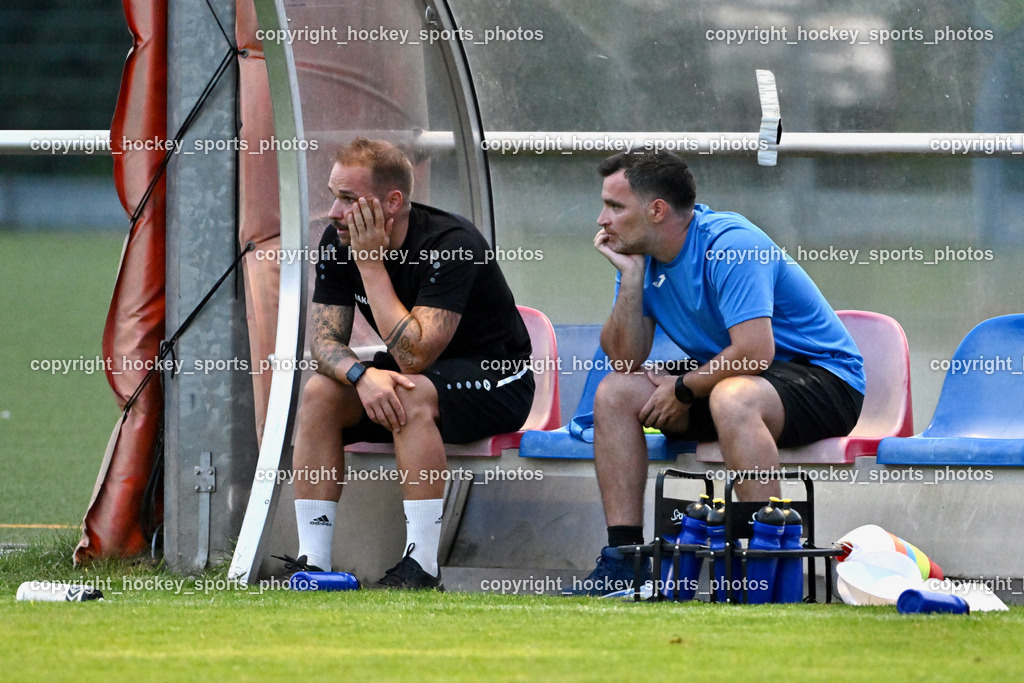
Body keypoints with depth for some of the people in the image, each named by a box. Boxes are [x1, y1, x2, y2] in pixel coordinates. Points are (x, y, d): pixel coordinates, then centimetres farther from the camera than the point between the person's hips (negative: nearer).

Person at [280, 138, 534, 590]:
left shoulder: (451, 244, -28)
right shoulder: (338, 243, -7)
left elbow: (415, 355, -34)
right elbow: (324, 338, -8)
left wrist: (371, 264, -31)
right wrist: (361, 374, -31)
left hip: (495, 382, -7)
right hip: (409, 371, 7)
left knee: (411, 396, -36)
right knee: (320, 392, -19)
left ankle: (422, 568, -35)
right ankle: (312, 563, -20)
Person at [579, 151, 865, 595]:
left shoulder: (729, 246, -24)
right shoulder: (642, 255, 2)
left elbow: (755, 352, -31)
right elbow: (626, 358, -1)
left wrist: (683, 388, -17)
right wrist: (631, 276, -12)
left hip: (822, 377, -9)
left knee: (732, 397, -39)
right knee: (615, 394, -3)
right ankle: (623, 556, -6)